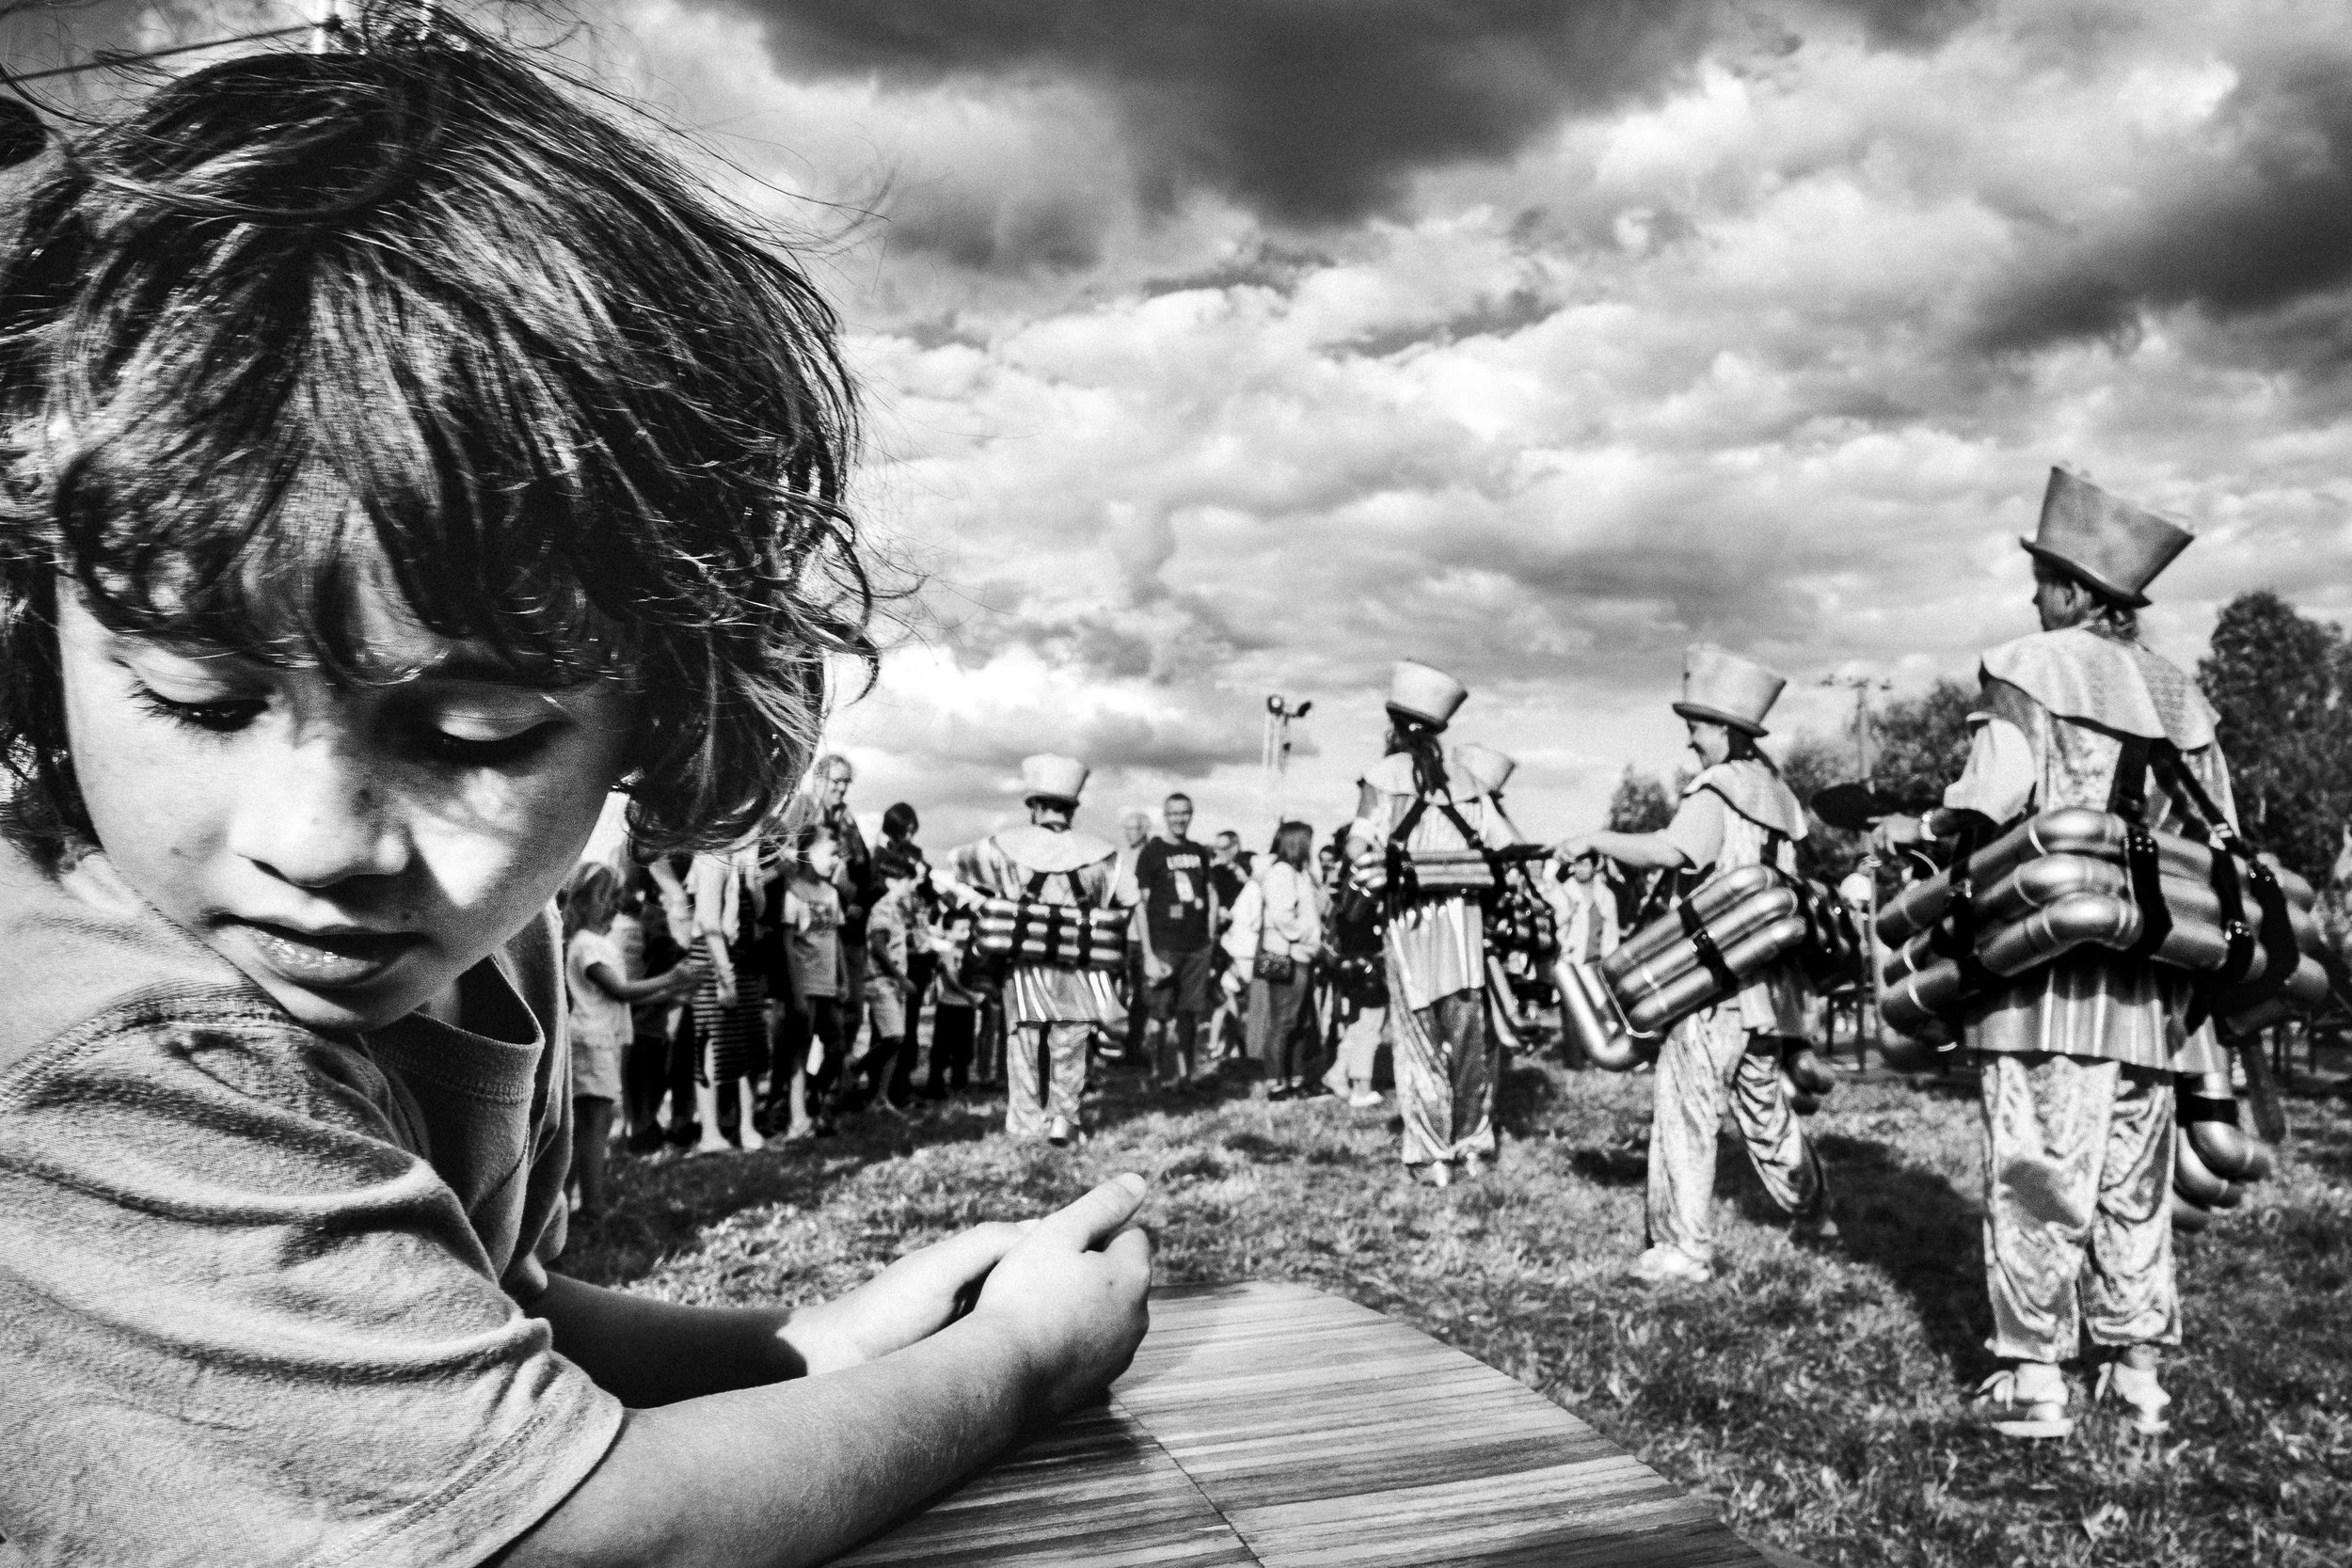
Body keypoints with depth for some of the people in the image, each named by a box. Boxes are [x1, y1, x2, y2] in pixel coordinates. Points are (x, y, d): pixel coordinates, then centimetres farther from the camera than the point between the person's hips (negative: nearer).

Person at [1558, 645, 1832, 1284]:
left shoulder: (1715, 791, -13)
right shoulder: (1774, 789, 13)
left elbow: (1671, 850, -31)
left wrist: (1595, 839, -22)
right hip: (1765, 979, 9)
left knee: (1687, 1106, -5)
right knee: (1764, 1100, 23)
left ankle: (1684, 1248, -4)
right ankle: (1812, 1212, 36)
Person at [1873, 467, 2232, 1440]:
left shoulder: (2030, 667, -4)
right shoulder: (2183, 694, 14)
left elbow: (1992, 798, -16)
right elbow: (2221, 836, 13)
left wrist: (1919, 832, 0)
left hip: (2052, 968, -6)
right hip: (2158, 980, 6)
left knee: (2037, 1170, -1)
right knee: (2135, 1179, 14)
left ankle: (2032, 1377, 2)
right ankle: (2138, 1368, 21)